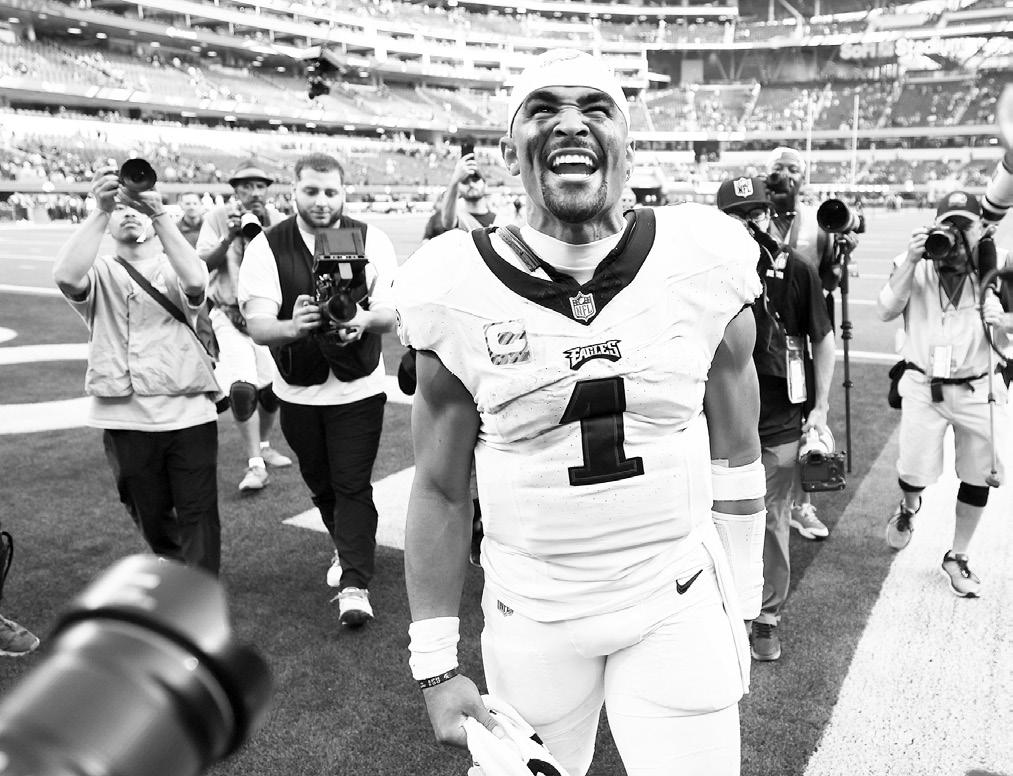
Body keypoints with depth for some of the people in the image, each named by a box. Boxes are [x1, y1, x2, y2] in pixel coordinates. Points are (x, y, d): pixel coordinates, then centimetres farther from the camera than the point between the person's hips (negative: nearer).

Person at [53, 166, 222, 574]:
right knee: (152, 518, 17)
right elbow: (65, 275, -17)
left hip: (188, 413, -1)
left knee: (198, 516, -3)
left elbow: (195, 280, -19)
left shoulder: (174, 270, 6)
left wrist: (157, 212, -27)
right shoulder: (99, 273, 7)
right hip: (125, 419, 2)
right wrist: (101, 210, -23)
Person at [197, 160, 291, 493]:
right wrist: (229, 239, -25)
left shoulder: (277, 220, -1)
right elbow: (202, 265, -11)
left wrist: (265, 231, -21)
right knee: (241, 388, -17)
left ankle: (263, 446, 36)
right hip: (229, 315, -3)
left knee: (271, 388, 10)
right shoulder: (218, 217, -7)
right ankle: (255, 465, -6)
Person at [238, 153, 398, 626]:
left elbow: (393, 312, -10)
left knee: (353, 485, -4)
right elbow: (257, 325, -17)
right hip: (298, 390, 2)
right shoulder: (267, 247, -8)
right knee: (320, 483, 17)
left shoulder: (370, 241, -7)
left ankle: (354, 585, 5)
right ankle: (347, 549, 43)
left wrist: (365, 319, -34)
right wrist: (293, 327, -40)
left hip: (358, 387, -2)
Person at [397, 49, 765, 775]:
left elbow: (735, 457, 3)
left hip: (680, 606, 0)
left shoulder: (704, 268, -9)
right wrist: (435, 663, -1)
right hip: (530, 617, 1)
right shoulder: (460, 295, -11)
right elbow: (441, 490, -2)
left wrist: (739, 611, 8)